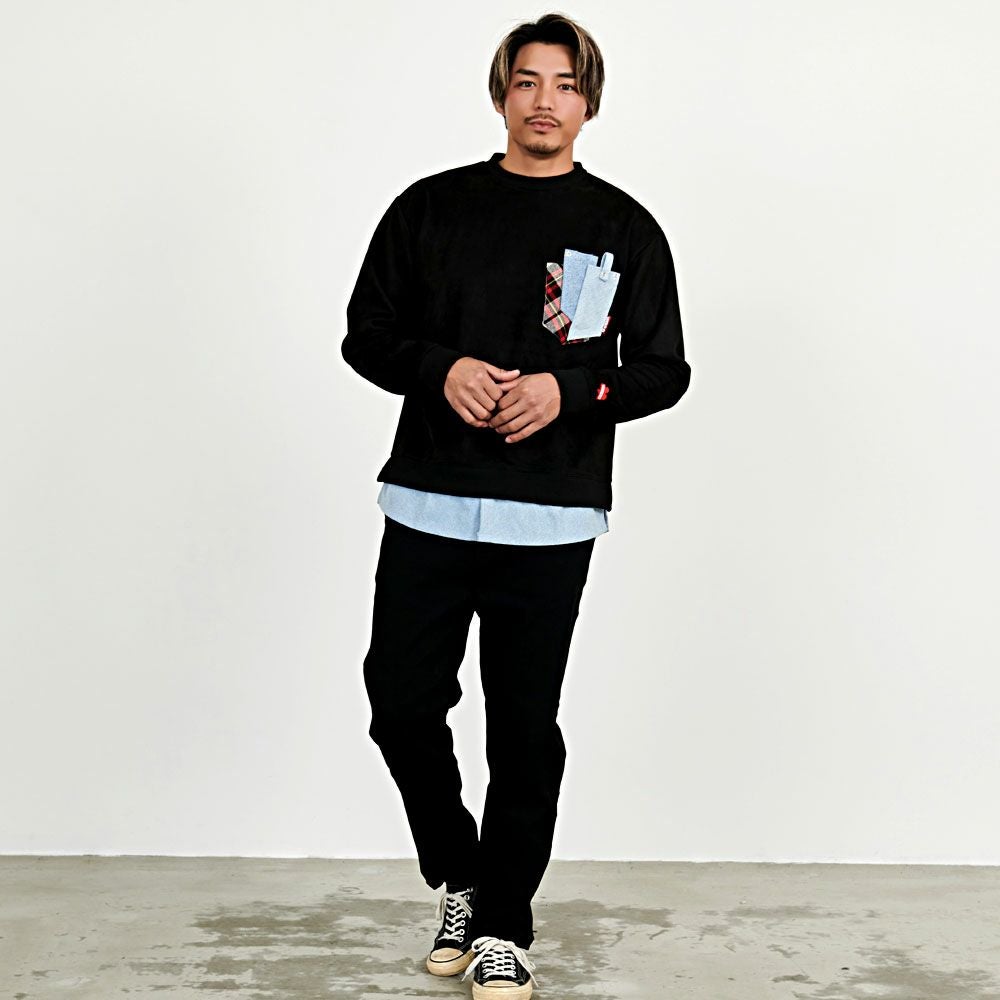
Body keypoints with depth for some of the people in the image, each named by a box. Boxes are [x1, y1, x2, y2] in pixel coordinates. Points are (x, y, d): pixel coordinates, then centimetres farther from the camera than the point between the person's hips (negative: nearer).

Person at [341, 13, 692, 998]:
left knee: (524, 732, 4)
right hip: (427, 508, 2)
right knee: (402, 705, 3)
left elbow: (662, 370, 5)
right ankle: (458, 882, 28)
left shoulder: (624, 228, 6)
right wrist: (440, 369, -11)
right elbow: (366, 334, 9)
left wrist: (567, 389, -13)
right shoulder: (430, 207, 8)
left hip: (550, 524, -1)